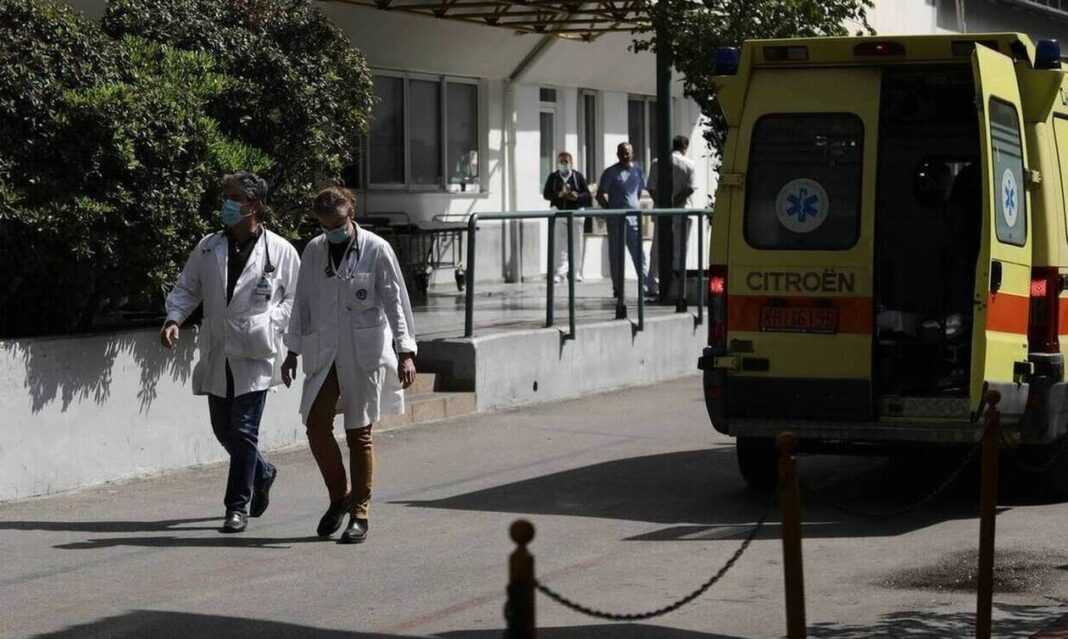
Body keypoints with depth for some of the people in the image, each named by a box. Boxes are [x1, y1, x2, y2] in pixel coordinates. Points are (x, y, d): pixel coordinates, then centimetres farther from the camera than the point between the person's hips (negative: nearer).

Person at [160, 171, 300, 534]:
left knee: (243, 431, -9)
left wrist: (270, 325, -10)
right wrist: (174, 320, -3)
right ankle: (262, 475, 39)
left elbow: (295, 298, 4)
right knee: (223, 429, 13)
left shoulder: (280, 251, -1)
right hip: (217, 355, 5)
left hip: (255, 355, -5)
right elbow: (186, 288, 14)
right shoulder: (208, 248, 10)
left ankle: (238, 506, 1)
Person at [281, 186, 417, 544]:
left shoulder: (377, 251, -4)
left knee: (359, 433, -1)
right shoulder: (314, 251, 8)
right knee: (316, 425, -6)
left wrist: (405, 353, -12)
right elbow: (302, 303, 16)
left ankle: (359, 514, 9)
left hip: (364, 353, -4)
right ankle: (338, 496, 16)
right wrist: (293, 350, 15)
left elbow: (396, 302, -5)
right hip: (324, 353, 4)